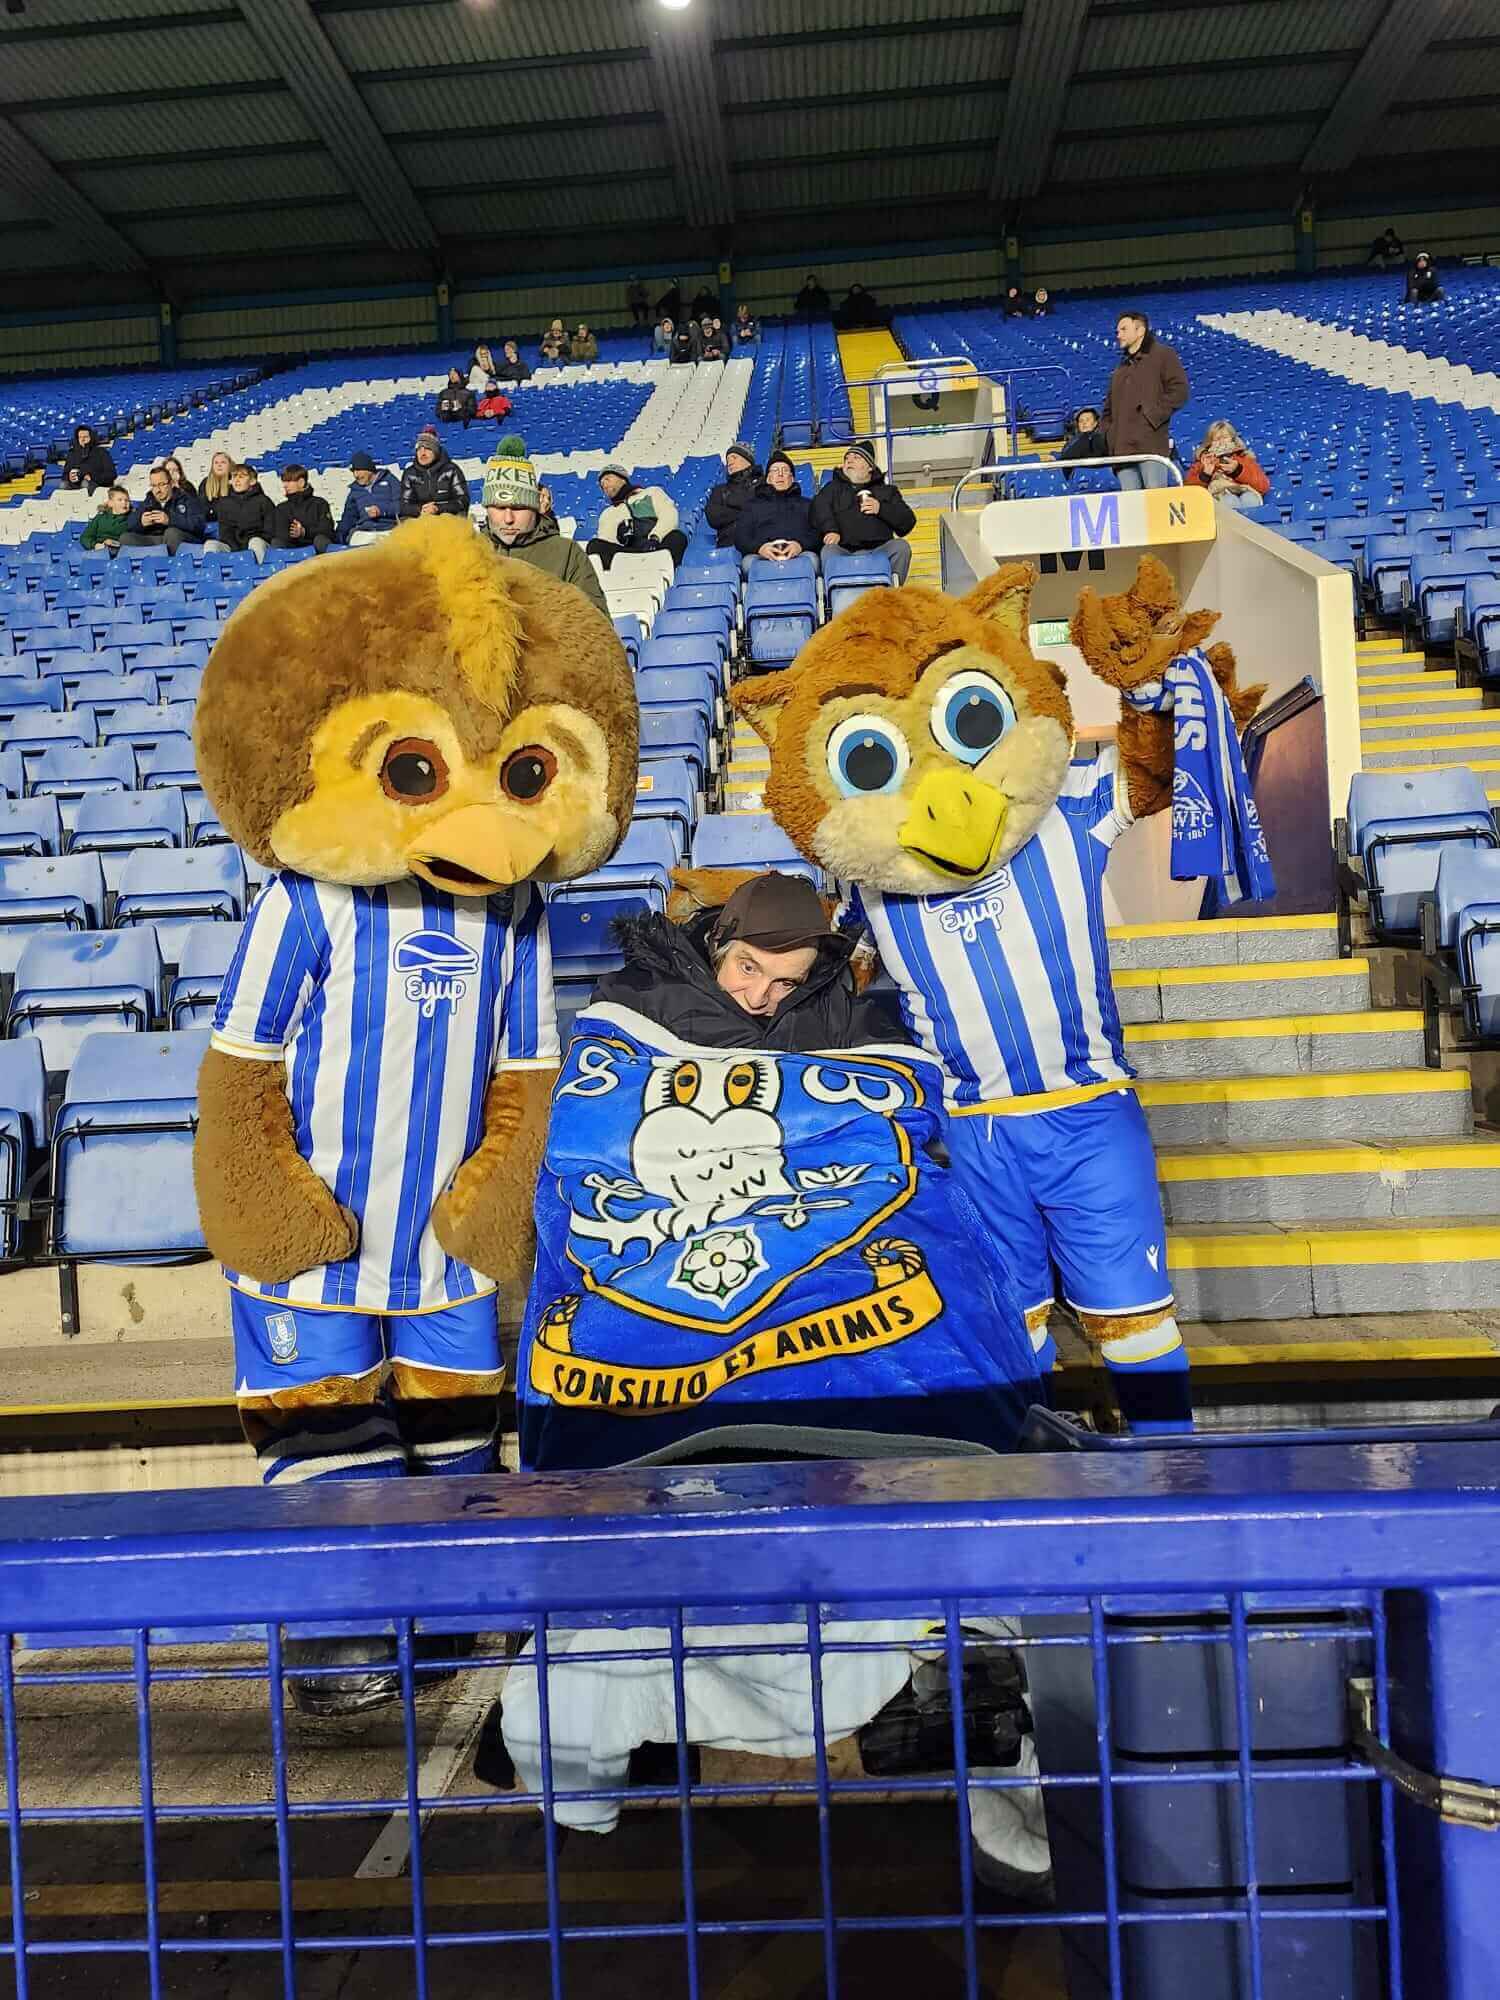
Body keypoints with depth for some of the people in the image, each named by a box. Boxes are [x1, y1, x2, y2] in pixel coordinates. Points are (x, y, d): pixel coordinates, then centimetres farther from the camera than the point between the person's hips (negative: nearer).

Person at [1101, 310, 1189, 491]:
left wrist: (1153, 415, -11)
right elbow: (1109, 406, 29)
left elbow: (1179, 390, -4)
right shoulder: (1121, 367, 28)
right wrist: (1108, 432, 11)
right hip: (1122, 448, 6)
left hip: (1152, 445, -6)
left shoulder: (1162, 355, 8)